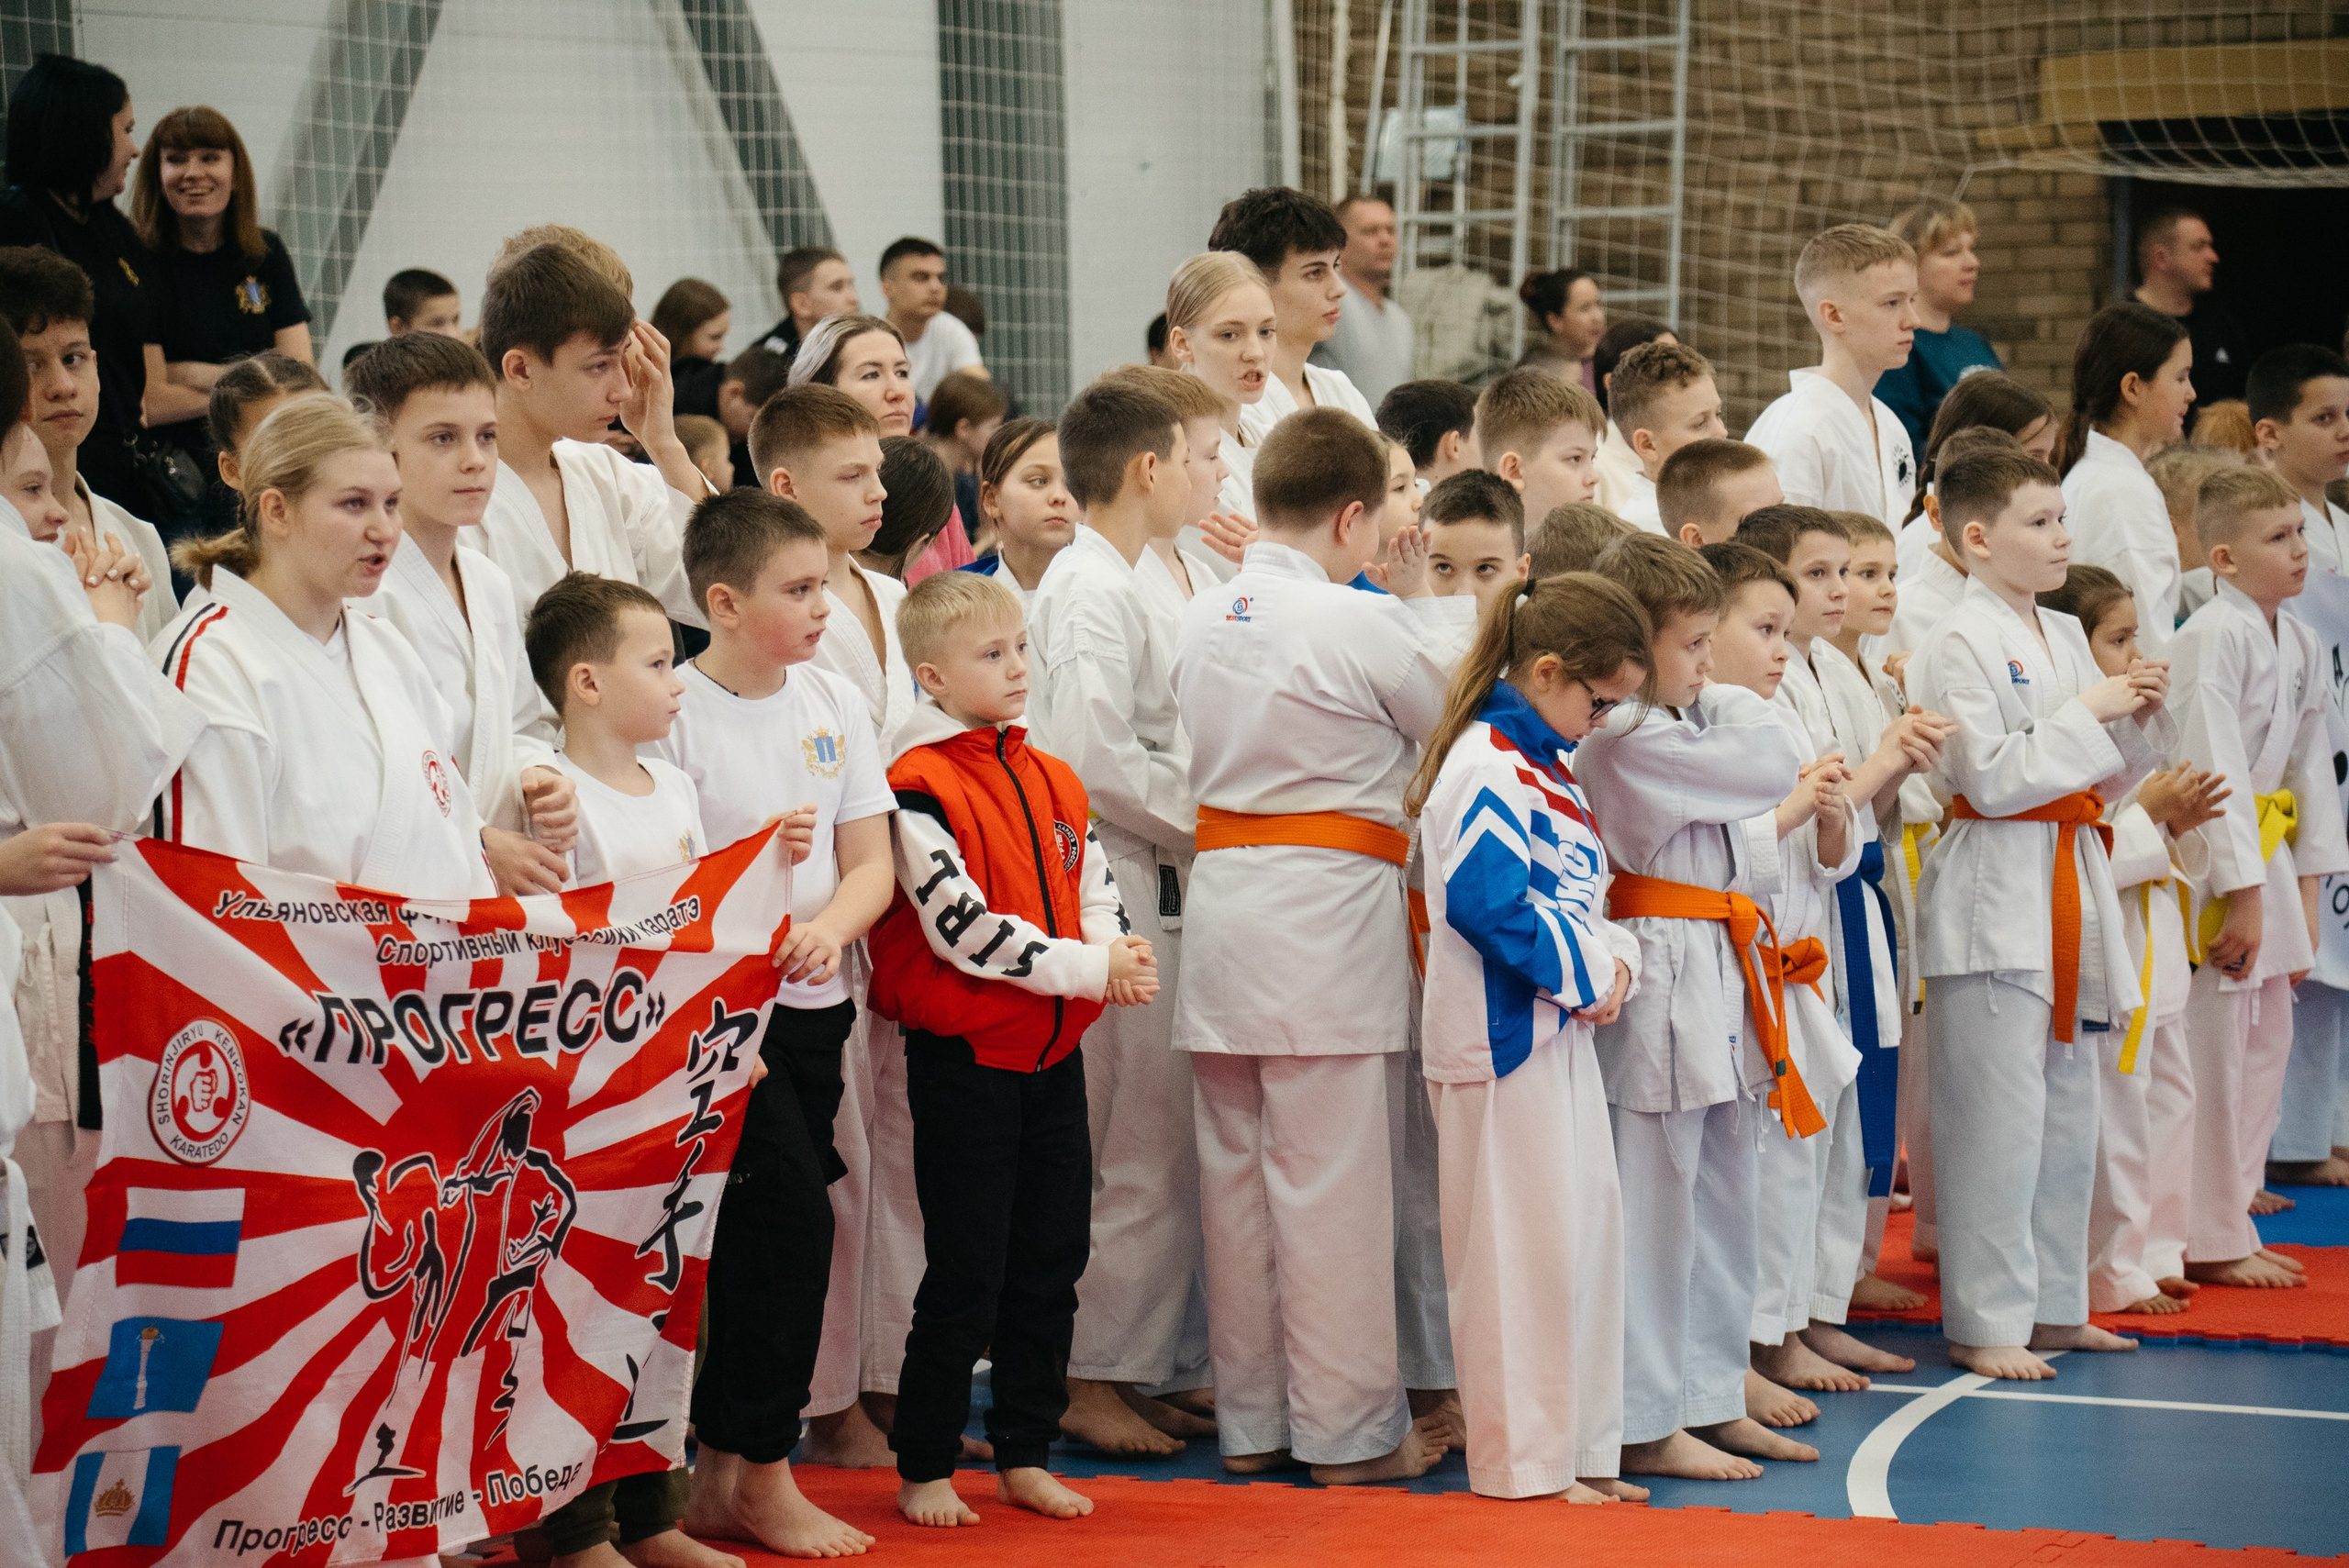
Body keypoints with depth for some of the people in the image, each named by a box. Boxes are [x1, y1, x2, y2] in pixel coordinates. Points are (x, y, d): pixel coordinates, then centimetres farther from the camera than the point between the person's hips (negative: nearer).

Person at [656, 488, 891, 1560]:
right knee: (794, 1219, -13)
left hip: (812, 1001, 6)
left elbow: (871, 864, 7)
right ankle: (764, 1478, 0)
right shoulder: (672, 713, -10)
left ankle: (719, 1480, 18)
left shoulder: (835, 706, 9)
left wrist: (826, 930, -13)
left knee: (757, 1242, 9)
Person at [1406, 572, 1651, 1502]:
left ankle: (1579, 1450, 23)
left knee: (1588, 1226, 14)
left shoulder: (1541, 762, 14)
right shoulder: (1490, 769, -18)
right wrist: (1585, 970, -18)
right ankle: (1524, 1462, 5)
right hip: (1501, 1036, -11)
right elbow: (1487, 904, -27)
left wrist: (1615, 960, 2)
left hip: (1558, 1029, 11)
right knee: (1525, 1245, -4)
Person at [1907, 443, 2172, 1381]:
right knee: (1998, 1117, -7)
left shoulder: (2064, 637, 14)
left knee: (2068, 1106, 14)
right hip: (1993, 901, -9)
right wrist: (2086, 714, -15)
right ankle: (1984, 1324, 0)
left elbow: (2105, 782, 18)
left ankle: (2052, 1304, 23)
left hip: (2070, 890, 9)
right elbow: (1990, 777, -18)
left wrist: (2142, 716, 1)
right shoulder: (1959, 644, -11)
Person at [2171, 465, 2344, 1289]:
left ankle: (2232, 1225, 25)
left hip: (2267, 856, 9)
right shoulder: (2214, 636, -17)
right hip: (2212, 859, -9)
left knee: (2267, 1039, 14)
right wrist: (2242, 895, -20)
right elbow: (2214, 767, -20)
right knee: (2212, 1049, -5)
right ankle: (2207, 1243, 3)